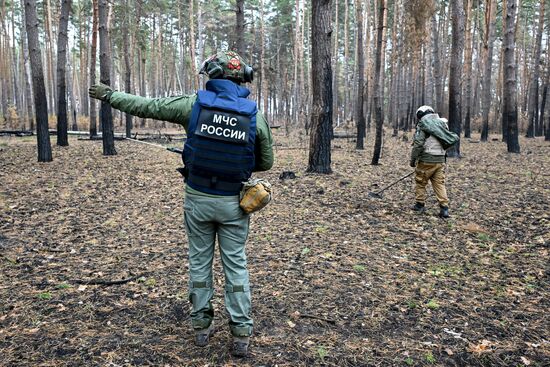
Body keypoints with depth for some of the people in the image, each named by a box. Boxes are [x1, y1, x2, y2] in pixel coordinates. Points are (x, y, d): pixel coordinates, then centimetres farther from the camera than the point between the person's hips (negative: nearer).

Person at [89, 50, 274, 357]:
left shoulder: (194, 104, -8)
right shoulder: (255, 114, -6)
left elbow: (146, 106, 1)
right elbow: (266, 162, 3)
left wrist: (109, 95, 16)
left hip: (198, 198, 0)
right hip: (233, 202, 0)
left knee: (200, 261, 15)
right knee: (236, 265, 9)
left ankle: (202, 326, 25)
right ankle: (241, 334, 12)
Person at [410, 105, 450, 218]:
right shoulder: (442, 124, 13)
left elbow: (418, 144, -15)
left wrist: (413, 159, -6)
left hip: (427, 160, -6)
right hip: (440, 160, 6)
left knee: (421, 182, 10)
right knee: (440, 184, 6)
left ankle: (420, 205, 18)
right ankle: (444, 208, -1)